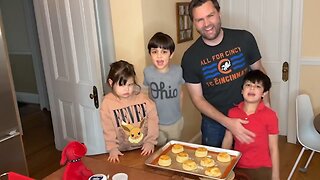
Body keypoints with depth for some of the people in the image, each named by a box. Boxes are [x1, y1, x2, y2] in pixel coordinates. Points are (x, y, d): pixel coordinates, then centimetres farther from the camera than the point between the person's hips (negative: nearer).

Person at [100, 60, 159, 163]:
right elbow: (108, 129, -4)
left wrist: (150, 142, -4)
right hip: (122, 151, 0)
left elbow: (153, 119, -2)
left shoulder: (142, 98, -5)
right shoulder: (107, 103, -7)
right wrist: (112, 149, -8)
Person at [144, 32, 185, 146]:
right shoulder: (147, 72, -15)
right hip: (156, 122, -1)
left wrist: (178, 112, 6)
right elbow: (149, 94, -1)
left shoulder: (178, 70, -13)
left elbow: (180, 93, 2)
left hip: (176, 122, 1)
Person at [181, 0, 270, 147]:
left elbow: (259, 71, 3)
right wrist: (228, 123, -20)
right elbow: (198, 98, -10)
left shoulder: (244, 39, -11)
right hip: (214, 122, -1)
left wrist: (267, 105, -7)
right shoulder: (190, 57, -14)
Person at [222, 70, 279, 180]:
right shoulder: (232, 113, -5)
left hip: (261, 169, -2)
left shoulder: (270, 116, -12)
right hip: (237, 167, 2)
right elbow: (227, 140, 5)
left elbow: (273, 148, -6)